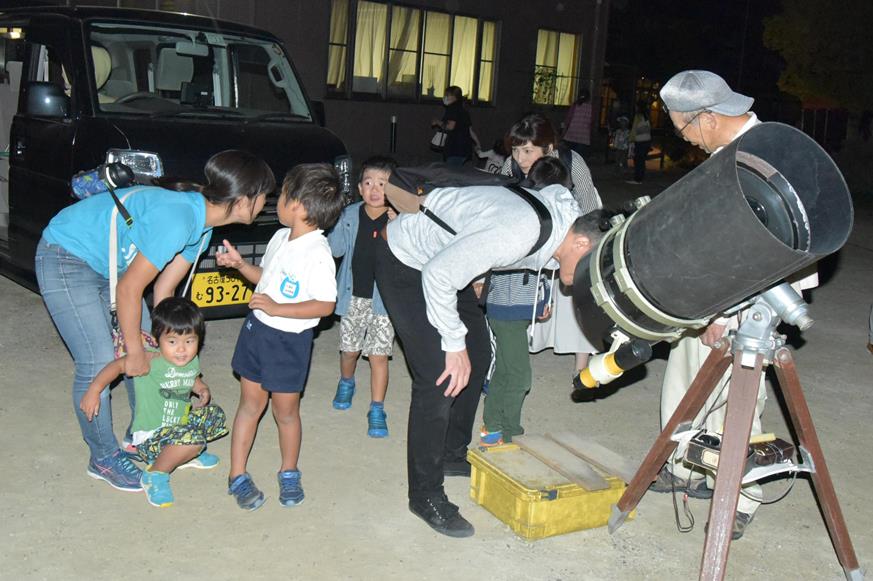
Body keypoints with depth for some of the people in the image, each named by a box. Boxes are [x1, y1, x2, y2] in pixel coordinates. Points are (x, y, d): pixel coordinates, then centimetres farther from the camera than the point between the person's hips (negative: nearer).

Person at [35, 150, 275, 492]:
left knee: (147, 349, 10)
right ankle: (104, 458, 12)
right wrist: (135, 351, -15)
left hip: (111, 264, 9)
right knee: (98, 365, -8)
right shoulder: (177, 219, -33)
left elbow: (164, 288, 4)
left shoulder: (202, 223, -3)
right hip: (67, 261, -9)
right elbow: (129, 289, -26)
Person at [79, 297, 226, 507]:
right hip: (149, 439, -8)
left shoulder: (192, 363, 1)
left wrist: (202, 389, 3)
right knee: (194, 438, -32)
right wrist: (94, 390, -25)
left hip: (176, 428, 8)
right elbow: (118, 365, -16)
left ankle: (183, 455, 21)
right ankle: (155, 475, -11)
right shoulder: (151, 362, -21)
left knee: (215, 414, 13)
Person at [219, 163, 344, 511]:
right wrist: (240, 264, 2)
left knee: (286, 410, 10)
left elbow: (325, 305, -24)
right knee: (250, 403, 12)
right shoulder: (280, 238, 3)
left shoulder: (318, 255, -22)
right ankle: (237, 477, 21)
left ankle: (289, 474, 31)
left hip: (289, 340, -6)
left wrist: (277, 308, -26)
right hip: (257, 327, 7)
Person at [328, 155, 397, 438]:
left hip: (383, 298, -3)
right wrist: (329, 222, -16)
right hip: (353, 296, 3)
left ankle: (377, 411, 10)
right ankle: (346, 383, 49)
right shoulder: (349, 216, -1)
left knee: (378, 355, 0)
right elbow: (335, 249, -2)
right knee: (349, 349, 19)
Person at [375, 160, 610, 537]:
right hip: (405, 263, -10)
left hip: (441, 256, 10)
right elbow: (438, 275, -32)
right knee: (440, 378, -13)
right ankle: (426, 496, 1)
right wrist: (454, 344, -24)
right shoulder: (520, 232, -36)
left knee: (478, 354, 15)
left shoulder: (565, 210, -8)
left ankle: (454, 454, 32)